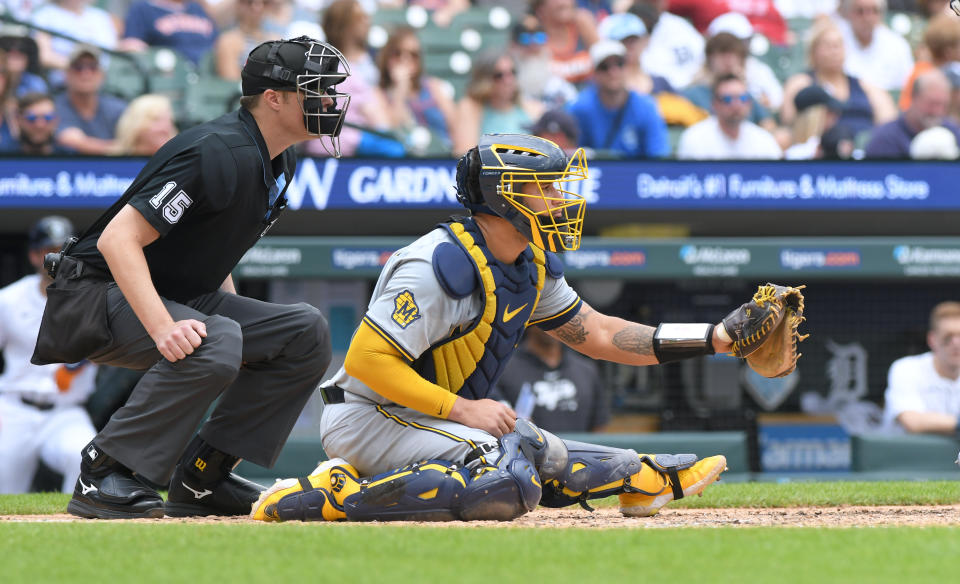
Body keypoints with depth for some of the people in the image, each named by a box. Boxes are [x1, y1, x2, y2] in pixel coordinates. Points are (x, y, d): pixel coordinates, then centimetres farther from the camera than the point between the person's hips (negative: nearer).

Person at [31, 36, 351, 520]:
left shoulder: (279, 162, 7)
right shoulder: (218, 153, -24)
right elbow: (117, 239, -30)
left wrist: (243, 321, 7)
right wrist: (163, 329, -40)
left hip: (181, 297, 10)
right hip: (98, 295, -10)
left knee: (305, 331, -3)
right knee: (214, 344, -36)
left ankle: (199, 478, -1)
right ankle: (103, 475, -25)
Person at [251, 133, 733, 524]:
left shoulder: (532, 267, 8)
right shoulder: (443, 267, -22)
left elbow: (595, 334, 14)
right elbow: (367, 360, -25)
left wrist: (713, 339, 6)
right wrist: (461, 409, -27)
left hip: (431, 417, 10)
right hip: (369, 417, -10)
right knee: (508, 480, -28)